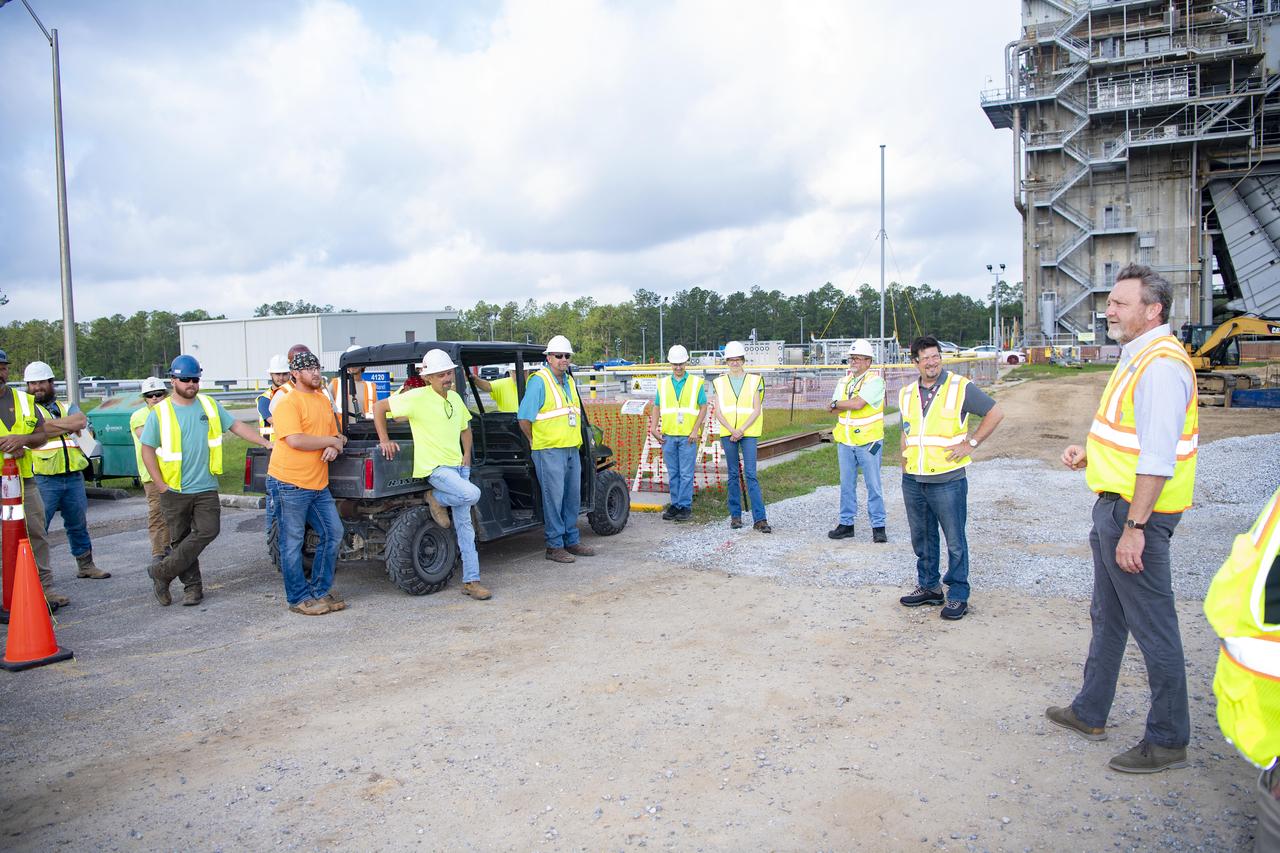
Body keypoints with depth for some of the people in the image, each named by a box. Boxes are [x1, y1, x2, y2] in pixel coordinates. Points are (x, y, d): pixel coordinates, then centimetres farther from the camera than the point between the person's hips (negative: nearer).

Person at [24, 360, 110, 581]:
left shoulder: (66, 406, 15)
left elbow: (81, 421, -6)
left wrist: (53, 425, -9)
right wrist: (68, 426, -6)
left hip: (73, 476, 4)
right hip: (43, 479, -4)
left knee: (78, 524, 13)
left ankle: (85, 565, 24)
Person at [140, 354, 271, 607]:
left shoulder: (210, 405, 6)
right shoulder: (160, 412, -3)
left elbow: (237, 426, 9)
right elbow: (147, 449, 0)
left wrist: (266, 443, -1)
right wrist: (160, 485, -7)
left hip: (206, 488, 2)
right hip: (174, 491, -2)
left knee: (207, 531, -11)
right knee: (180, 540, 6)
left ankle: (162, 572, 1)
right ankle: (192, 586, 18)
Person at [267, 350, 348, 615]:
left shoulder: (323, 400, 14)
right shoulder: (288, 403, -11)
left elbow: (334, 434, 19)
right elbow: (295, 440, -22)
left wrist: (333, 447, -5)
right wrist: (332, 441, -12)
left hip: (318, 483, 8)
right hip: (290, 483, -8)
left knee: (333, 533, 10)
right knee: (292, 543, 2)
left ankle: (320, 590, 21)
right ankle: (299, 598, 12)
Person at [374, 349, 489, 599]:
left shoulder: (455, 398, 10)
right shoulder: (417, 398, -12)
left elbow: (465, 428, 24)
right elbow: (379, 407, -5)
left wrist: (467, 455, 10)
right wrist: (384, 441, -8)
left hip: (458, 466, 7)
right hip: (434, 467, -7)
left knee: (465, 525, 5)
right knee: (472, 494, -30)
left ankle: (471, 581, 10)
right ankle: (436, 499, 2)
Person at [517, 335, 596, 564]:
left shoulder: (569, 381, 15)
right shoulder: (539, 381, -11)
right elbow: (524, 418, -13)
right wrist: (535, 442, -4)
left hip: (572, 450, 8)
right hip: (549, 451, -8)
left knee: (573, 497, 13)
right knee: (553, 498, -4)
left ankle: (572, 541, 23)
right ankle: (554, 546, 4)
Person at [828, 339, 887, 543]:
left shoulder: (874, 380, -8)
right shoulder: (844, 382, 12)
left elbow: (858, 404, -21)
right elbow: (833, 409, 3)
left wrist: (837, 403, -6)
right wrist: (850, 404, -13)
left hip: (868, 441, -6)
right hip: (845, 441, 6)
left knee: (873, 486, 0)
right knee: (846, 485, 11)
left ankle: (878, 526, 9)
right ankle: (846, 524, 19)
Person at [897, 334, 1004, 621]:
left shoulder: (960, 388, -5)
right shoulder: (907, 393, 11)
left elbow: (995, 413, -1)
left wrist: (971, 443, -7)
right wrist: (904, 455, 11)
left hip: (947, 480, -5)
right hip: (912, 480, 5)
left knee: (955, 541, 1)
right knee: (922, 538, 15)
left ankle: (958, 596, 12)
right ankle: (929, 587, 29)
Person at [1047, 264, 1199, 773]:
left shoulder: (1160, 365, -19)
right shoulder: (1138, 357, 14)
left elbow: (1158, 457, -25)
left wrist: (1134, 526, -26)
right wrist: (1088, 453, 10)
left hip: (1135, 511, -11)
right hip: (1114, 505, 11)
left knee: (1153, 628, 1)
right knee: (1106, 617, 19)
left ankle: (1168, 741, 14)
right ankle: (1089, 713, 34)